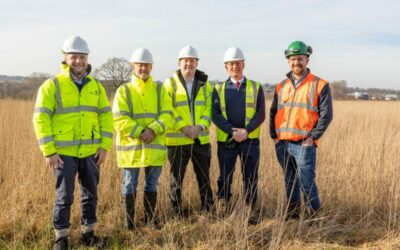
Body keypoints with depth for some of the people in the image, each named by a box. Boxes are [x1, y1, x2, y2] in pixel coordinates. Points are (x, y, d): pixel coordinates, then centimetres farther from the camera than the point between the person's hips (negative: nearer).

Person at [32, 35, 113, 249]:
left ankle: (88, 232, 27)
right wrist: (49, 151, -13)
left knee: (90, 193, 12)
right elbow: (41, 119, -9)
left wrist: (104, 146, 0)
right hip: (63, 152, -4)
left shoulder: (95, 86, 7)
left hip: (90, 151, 4)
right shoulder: (52, 85, -6)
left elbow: (106, 116, 9)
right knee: (64, 196, 1)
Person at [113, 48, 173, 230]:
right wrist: (140, 133, -19)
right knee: (130, 185, 7)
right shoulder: (123, 90, 0)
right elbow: (119, 119, -10)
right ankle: (129, 219, 21)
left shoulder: (160, 90, 7)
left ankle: (150, 217, 27)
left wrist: (153, 130, -20)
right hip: (131, 146, -2)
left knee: (152, 184, 13)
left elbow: (167, 115, -3)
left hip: (154, 146, 2)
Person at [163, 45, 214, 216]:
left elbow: (209, 109, 3)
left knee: (204, 176, 12)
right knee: (176, 177, 4)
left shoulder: (205, 84, 9)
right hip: (177, 139, -3)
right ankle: (176, 213, 15)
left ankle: (208, 209, 24)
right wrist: (183, 127, -17)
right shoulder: (170, 84, -1)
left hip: (201, 138, 3)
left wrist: (199, 127, -13)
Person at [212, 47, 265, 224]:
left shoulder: (256, 88, 6)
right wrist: (232, 130, -17)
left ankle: (251, 211, 15)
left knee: (250, 177, 4)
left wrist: (246, 130, -17)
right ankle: (222, 210, 18)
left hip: (250, 140, 0)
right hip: (226, 140, 0)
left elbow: (261, 114, -1)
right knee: (225, 177, 7)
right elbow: (215, 115, -3)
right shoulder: (219, 89, 7)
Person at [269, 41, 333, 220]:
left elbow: (326, 114, -6)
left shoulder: (320, 85, -2)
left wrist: (312, 137, -11)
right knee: (290, 183, 14)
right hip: (282, 144, 5)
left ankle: (314, 217, 9)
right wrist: (274, 135, 8)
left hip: (304, 145, -5)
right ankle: (292, 216, 26)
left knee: (307, 183, -5)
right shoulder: (281, 86, 13)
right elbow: (273, 112, 19)